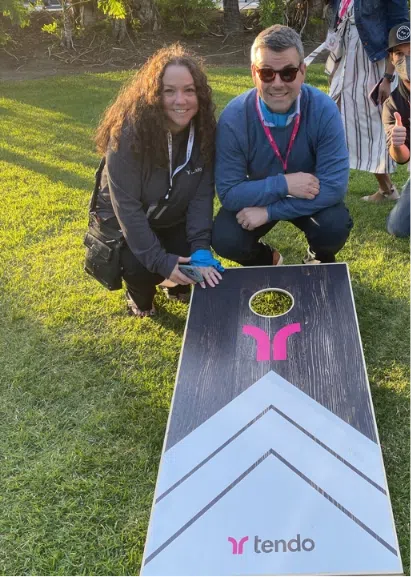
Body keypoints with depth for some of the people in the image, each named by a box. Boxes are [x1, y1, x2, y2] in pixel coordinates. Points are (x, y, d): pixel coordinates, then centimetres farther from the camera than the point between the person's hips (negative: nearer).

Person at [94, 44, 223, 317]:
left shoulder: (204, 129, -17)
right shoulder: (129, 133, -30)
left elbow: (203, 194, -15)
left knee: (197, 259, -17)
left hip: (173, 220, 4)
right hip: (124, 221, -4)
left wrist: (201, 249, -27)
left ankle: (180, 284, 20)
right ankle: (140, 298, 10)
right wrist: (160, 260, -31)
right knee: (140, 266, -27)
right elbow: (126, 205, -28)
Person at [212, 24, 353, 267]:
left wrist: (269, 211, -31)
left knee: (336, 226, -29)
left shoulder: (324, 110, -24)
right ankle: (266, 261, 13)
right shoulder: (233, 117, -23)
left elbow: (334, 185, -28)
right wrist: (282, 184, -34)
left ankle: (320, 261, 10)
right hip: (256, 198, 1)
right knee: (225, 239, -24)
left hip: (309, 199, 0)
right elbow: (228, 192, -22)